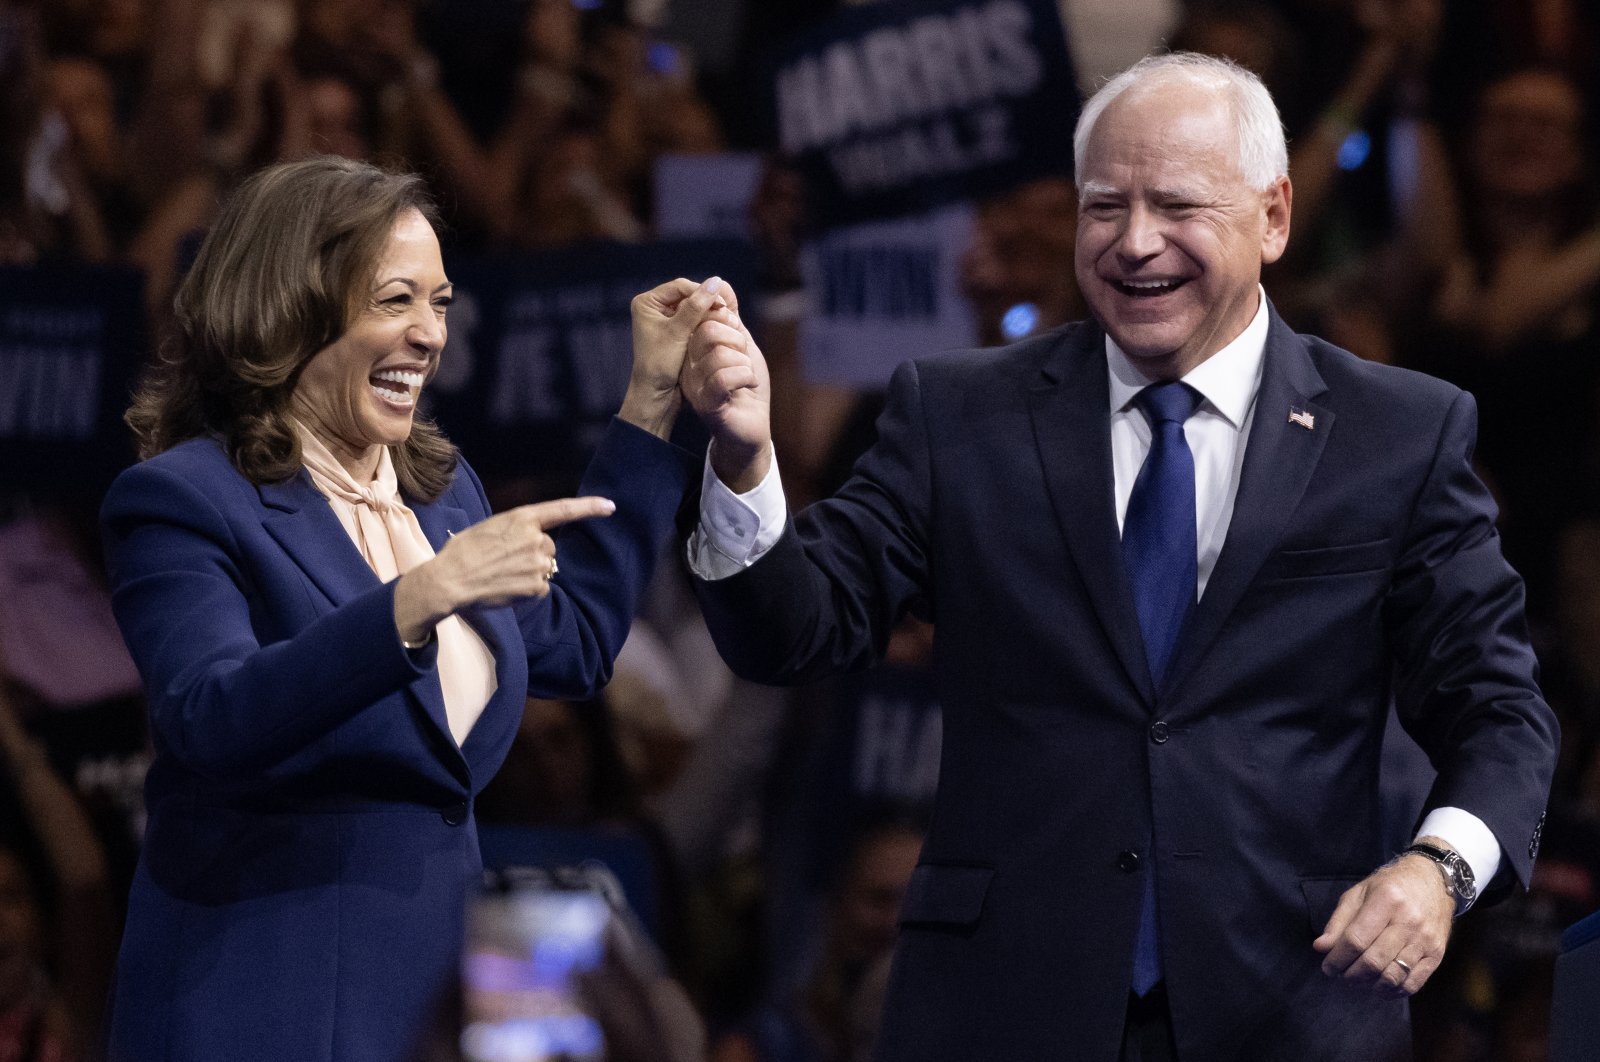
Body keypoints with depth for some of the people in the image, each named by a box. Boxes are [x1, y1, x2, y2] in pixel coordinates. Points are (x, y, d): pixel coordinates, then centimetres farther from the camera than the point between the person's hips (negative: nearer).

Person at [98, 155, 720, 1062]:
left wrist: (656, 401, 23)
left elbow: (573, 645, 25)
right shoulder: (182, 501, -11)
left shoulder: (442, 487, 14)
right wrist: (427, 595, -34)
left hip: (446, 987, 7)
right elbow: (212, 720, -26)